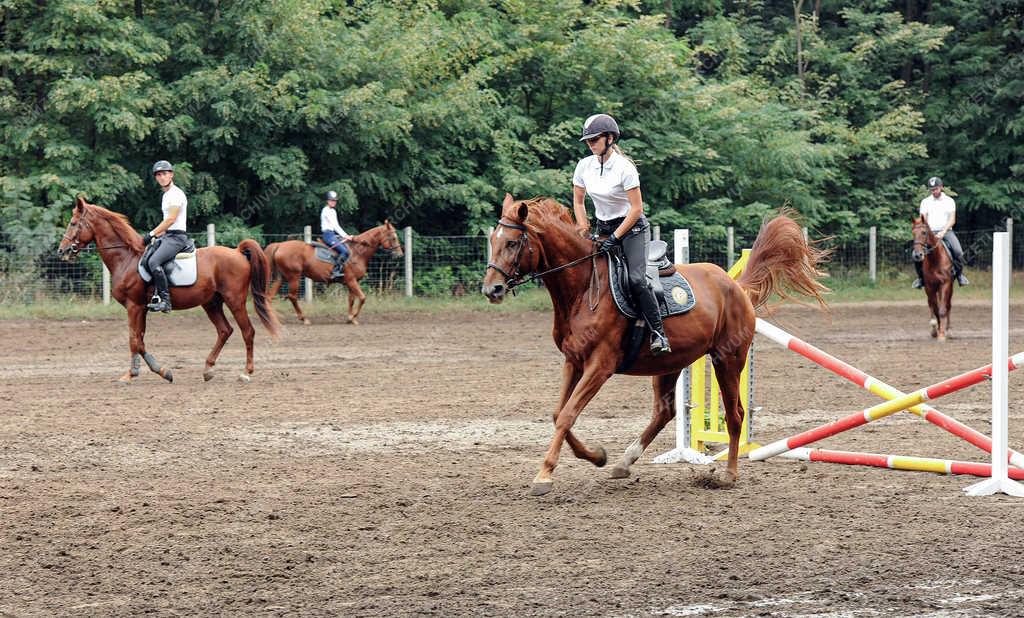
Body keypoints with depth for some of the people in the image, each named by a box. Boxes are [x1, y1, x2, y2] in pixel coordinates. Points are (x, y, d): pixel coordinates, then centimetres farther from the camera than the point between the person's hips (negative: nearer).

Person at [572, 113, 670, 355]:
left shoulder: (624, 168, -18)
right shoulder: (584, 166, -1)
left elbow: (636, 209, -18)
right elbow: (578, 202, 11)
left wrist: (615, 238, -21)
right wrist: (584, 231, -1)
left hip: (632, 227, -7)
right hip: (603, 228, 7)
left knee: (636, 279, -25)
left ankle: (658, 333, -22)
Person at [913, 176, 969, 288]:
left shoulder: (949, 201, 7)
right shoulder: (925, 202, 11)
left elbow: (952, 220, -2)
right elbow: (923, 219, 6)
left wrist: (943, 232, -18)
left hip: (946, 231, -1)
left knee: (958, 251, -28)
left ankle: (959, 274, -6)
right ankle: (921, 277, -1)